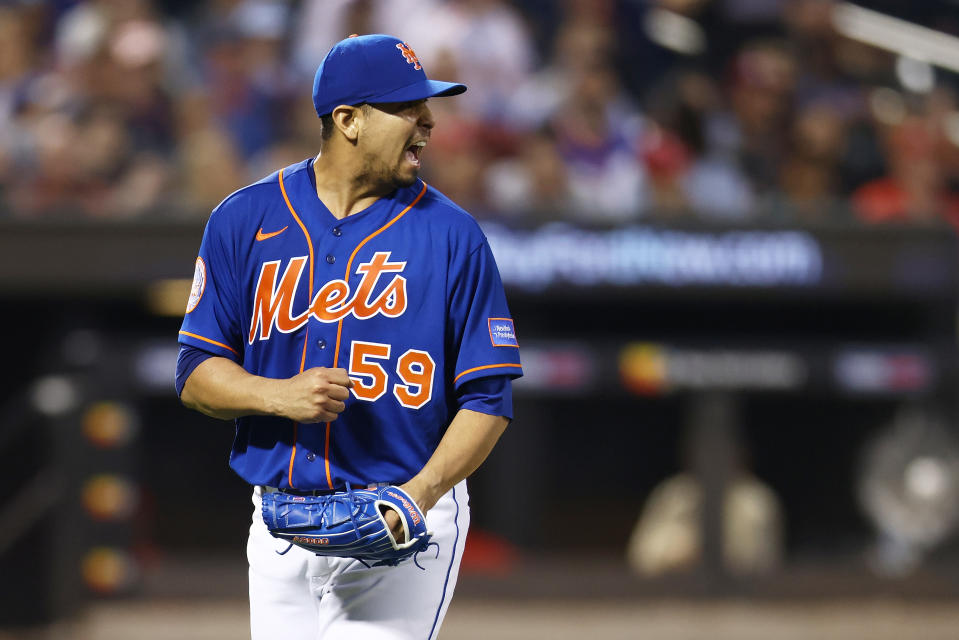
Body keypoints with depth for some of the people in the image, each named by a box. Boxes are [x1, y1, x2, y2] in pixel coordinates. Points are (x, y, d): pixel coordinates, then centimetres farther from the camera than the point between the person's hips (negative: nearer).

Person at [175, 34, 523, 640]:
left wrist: (421, 493, -18)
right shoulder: (246, 219, 3)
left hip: (405, 525, -3)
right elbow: (197, 373, 4)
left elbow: (488, 400, -3)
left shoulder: (453, 235, -2)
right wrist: (279, 395, -16)